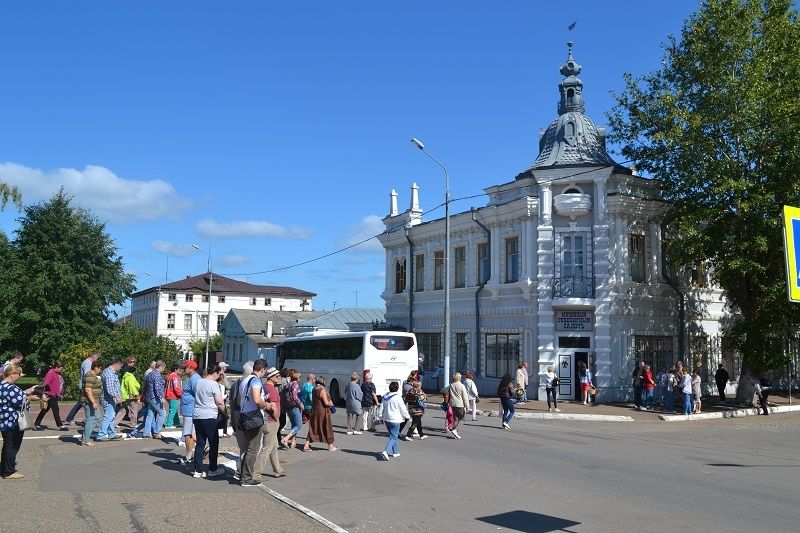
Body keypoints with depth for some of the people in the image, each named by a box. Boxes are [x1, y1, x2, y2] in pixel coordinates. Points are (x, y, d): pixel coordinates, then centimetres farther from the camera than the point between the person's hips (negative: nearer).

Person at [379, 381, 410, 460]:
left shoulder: (385, 397, 5)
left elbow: (382, 407, 13)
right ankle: (386, 451, -18)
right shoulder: (398, 397, -16)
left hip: (386, 419, 7)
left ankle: (395, 451, 28)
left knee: (393, 435, 21)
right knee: (393, 437, -3)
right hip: (395, 420, -7)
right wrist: (408, 416, 9)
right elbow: (403, 409, -8)